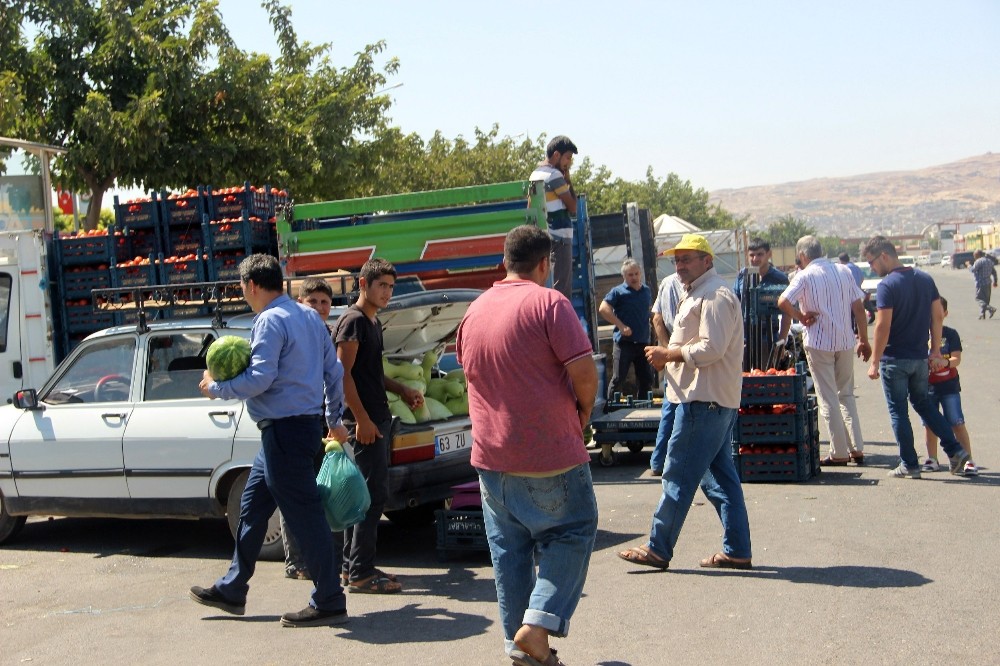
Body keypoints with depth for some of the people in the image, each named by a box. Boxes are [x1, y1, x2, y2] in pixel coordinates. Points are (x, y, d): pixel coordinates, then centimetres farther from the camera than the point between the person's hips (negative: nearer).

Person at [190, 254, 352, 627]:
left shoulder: (270, 321, -14)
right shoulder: (309, 316, 14)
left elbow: (260, 378, -21)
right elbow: (334, 371, 17)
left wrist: (216, 388, -7)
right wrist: (335, 420, 25)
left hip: (284, 429, -10)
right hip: (308, 423, 10)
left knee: (304, 516, -4)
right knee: (252, 507, 18)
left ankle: (329, 603, 1)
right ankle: (232, 590, 28)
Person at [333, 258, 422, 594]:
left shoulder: (373, 322, 18)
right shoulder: (353, 320, -12)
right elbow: (343, 374, -18)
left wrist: (402, 390, 15)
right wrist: (361, 419, -21)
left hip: (377, 419, 10)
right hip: (364, 421, -10)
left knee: (363, 493, 12)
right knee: (374, 493, -10)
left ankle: (352, 566, 18)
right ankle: (360, 573, -7)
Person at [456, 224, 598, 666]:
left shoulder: (474, 311, 8)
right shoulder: (548, 303, -12)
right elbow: (583, 370, -18)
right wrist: (583, 412, 0)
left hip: (491, 454, 6)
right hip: (552, 454, -6)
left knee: (508, 548, 13)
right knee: (571, 532, 9)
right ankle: (538, 624, -3)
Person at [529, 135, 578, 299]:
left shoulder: (534, 174, 16)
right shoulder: (555, 175, -11)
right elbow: (573, 207, -9)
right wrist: (568, 180, -2)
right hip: (559, 238, -9)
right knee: (561, 290, -10)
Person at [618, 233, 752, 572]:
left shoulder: (715, 296, -13)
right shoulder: (698, 294, 21)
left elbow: (711, 348, -22)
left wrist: (668, 354, -13)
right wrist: (669, 355, 8)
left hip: (703, 403, -11)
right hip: (716, 401, 11)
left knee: (679, 476, -5)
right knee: (719, 476, 11)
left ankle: (658, 549, 1)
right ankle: (737, 551, 14)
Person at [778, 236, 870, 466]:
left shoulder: (805, 276, -8)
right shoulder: (844, 271, 6)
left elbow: (783, 302, -22)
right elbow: (858, 307, 5)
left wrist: (801, 317, -5)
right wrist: (864, 340, 11)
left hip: (819, 343, -4)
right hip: (845, 341, 5)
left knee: (828, 398, 2)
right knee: (846, 395, 16)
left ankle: (839, 453, 3)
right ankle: (857, 449, 12)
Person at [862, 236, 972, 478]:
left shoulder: (887, 285, -17)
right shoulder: (925, 279, 5)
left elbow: (882, 326, -20)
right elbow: (938, 316, 7)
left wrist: (874, 362, -14)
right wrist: (936, 351, 13)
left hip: (895, 359, -6)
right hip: (920, 357, 7)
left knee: (898, 411, 5)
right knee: (924, 404, 20)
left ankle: (909, 465, 9)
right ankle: (955, 450, 12)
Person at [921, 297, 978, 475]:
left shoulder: (950, 334, -1)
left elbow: (957, 359, -8)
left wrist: (945, 362, -28)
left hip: (949, 385, -2)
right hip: (927, 386, 2)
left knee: (957, 424, -5)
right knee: (929, 424, 9)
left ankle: (968, 460, -1)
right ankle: (932, 459, 22)